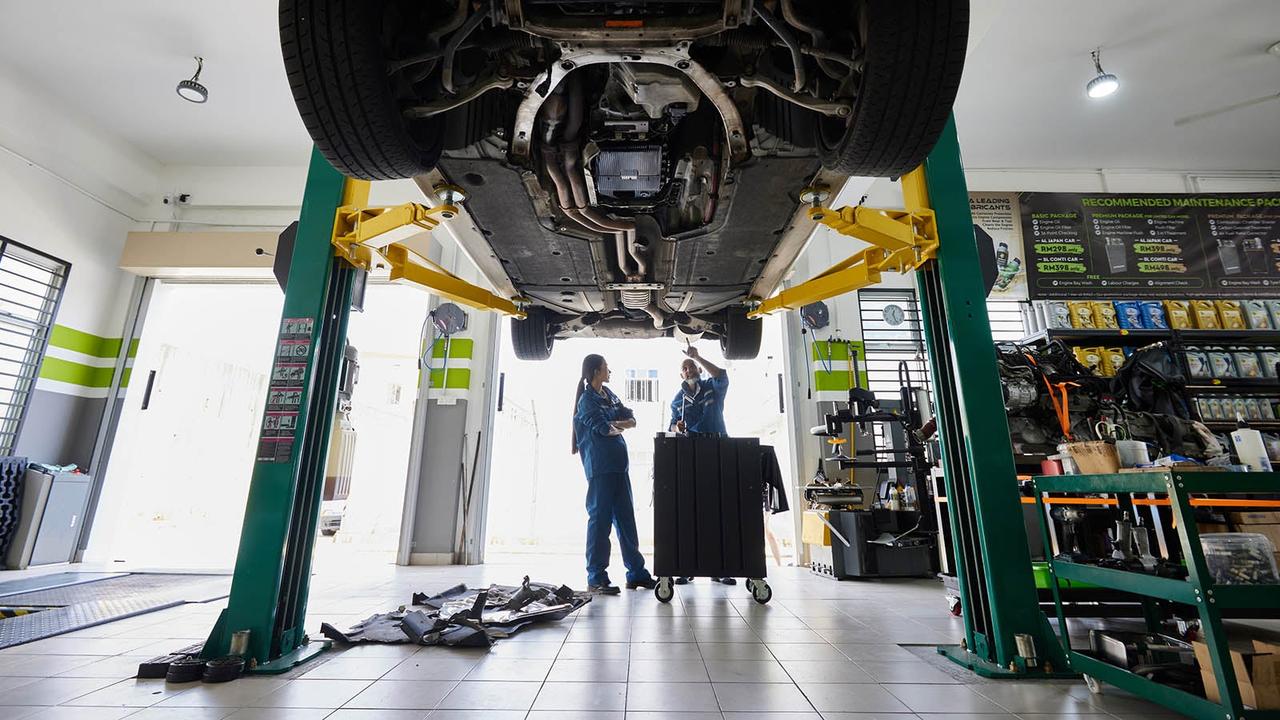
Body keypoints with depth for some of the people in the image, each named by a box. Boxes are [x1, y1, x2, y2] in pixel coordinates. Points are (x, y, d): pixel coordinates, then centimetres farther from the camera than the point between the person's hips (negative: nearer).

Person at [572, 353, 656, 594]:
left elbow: (632, 419, 9)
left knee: (626, 518, 11)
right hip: (600, 468, -8)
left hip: (619, 465, 8)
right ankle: (596, 579, 7)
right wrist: (621, 426, 2)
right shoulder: (587, 400, -6)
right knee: (600, 518, -3)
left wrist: (614, 424, -10)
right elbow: (605, 429, -17)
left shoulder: (609, 394, 16)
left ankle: (637, 573, 21)